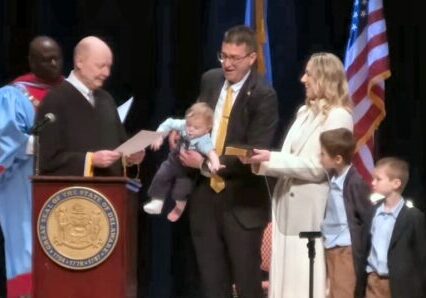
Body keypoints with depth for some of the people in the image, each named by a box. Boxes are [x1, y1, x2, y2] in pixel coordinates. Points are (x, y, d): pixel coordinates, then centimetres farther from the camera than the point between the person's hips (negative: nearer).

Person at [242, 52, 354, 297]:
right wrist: (259, 161, -2)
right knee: (287, 278, 9)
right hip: (290, 207, 8)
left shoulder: (338, 116, -9)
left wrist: (271, 158, -16)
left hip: (312, 212, -8)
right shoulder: (305, 112, 17)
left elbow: (318, 167, -16)